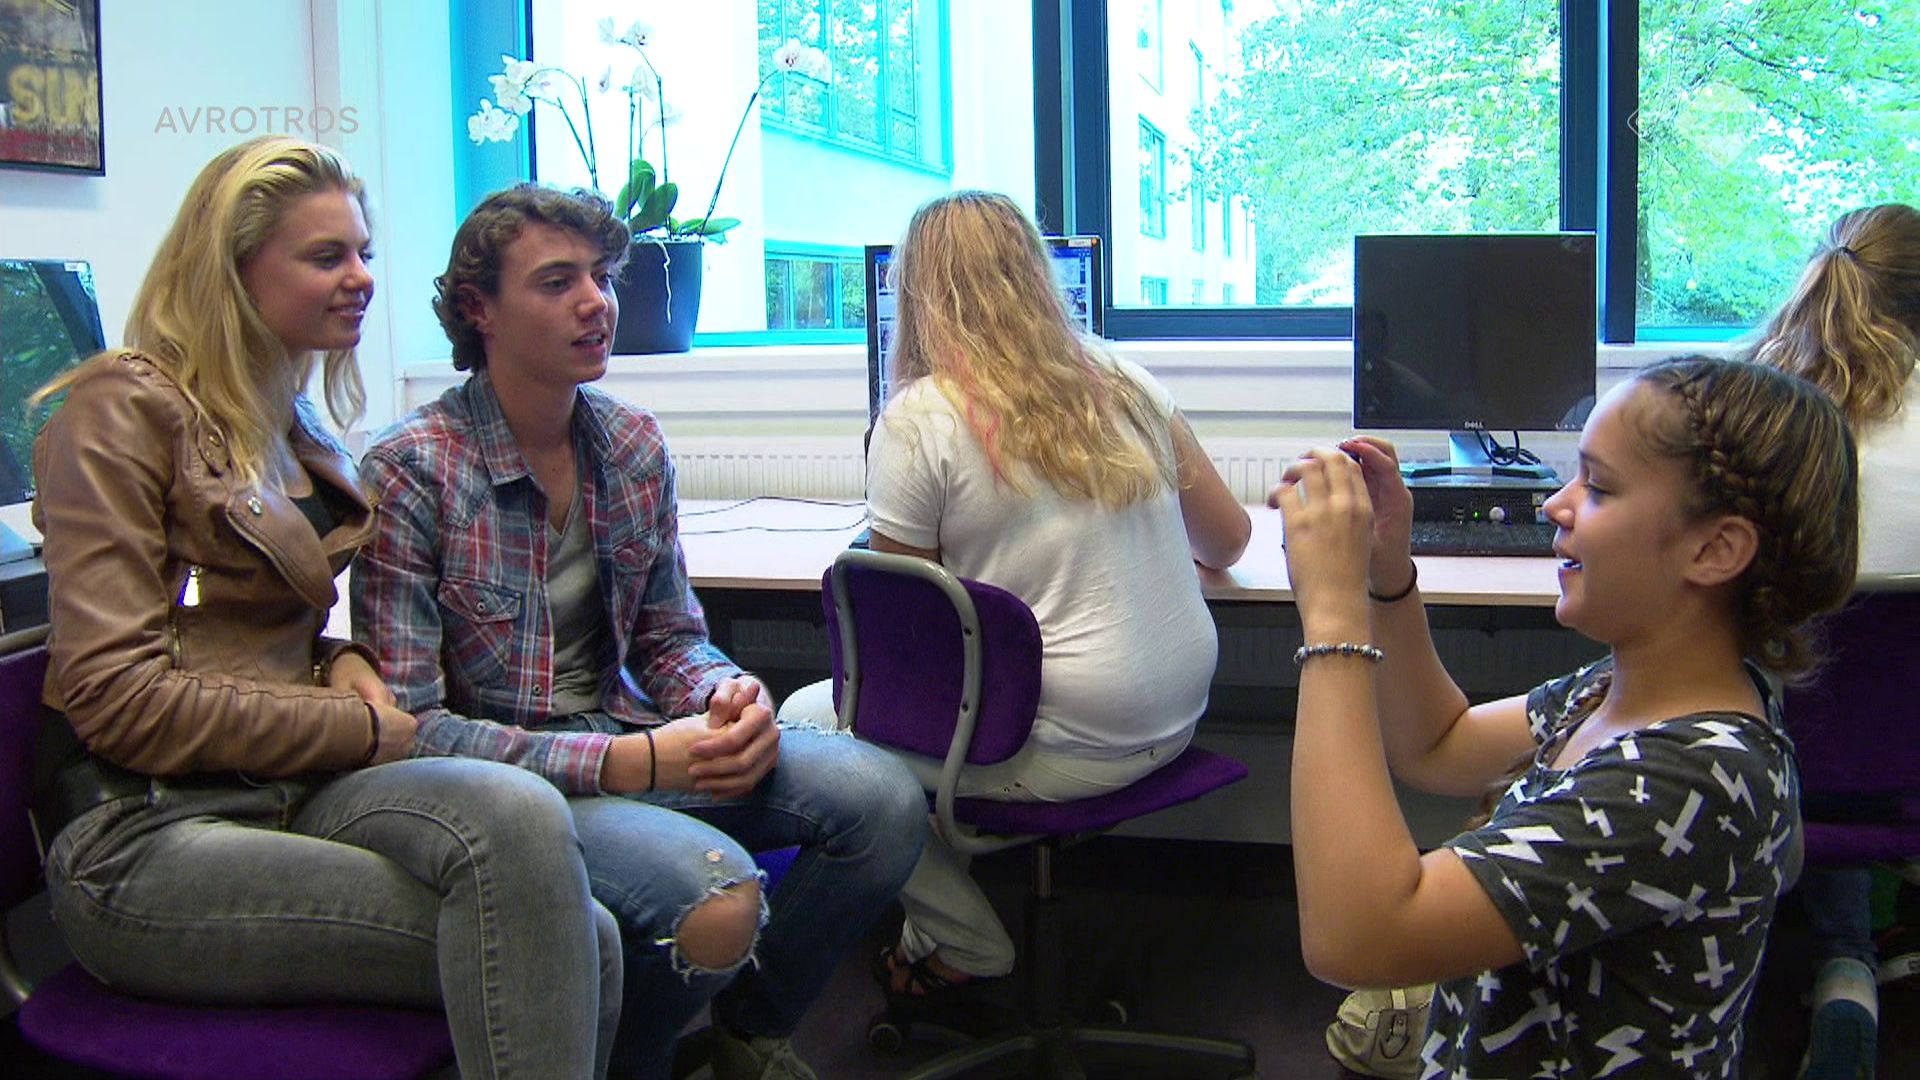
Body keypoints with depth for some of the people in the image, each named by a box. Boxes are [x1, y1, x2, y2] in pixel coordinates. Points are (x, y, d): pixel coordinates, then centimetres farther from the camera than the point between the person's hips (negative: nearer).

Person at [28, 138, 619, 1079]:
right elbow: (117, 697, -13)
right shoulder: (125, 408, -5)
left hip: (294, 791, 7)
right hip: (142, 837, -7)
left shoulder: (295, 433, 19)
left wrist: (343, 664, 5)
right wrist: (361, 730, -9)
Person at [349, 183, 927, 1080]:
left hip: (627, 737, 7)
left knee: (882, 798, -12)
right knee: (718, 893, -33)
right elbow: (411, 725, -17)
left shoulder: (634, 445, 6)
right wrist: (621, 763, -26)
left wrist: (727, 696, -12)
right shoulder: (409, 473, -14)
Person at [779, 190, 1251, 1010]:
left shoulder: (919, 419, -11)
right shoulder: (1128, 386, 6)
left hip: (1071, 749, -7)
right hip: (1177, 723, 7)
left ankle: (961, 944, 16)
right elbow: (1227, 541, 14)